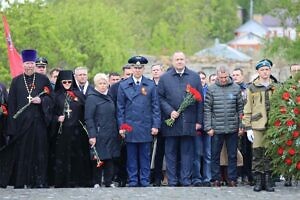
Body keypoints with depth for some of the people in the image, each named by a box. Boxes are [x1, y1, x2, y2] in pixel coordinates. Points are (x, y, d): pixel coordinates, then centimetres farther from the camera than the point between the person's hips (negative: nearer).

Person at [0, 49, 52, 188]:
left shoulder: (43, 79, 9)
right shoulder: (16, 81, 9)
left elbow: (51, 97, 11)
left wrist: (41, 100, -10)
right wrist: (12, 123, -3)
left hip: (38, 121, 0)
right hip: (21, 122, 0)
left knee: (39, 150, -2)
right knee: (21, 151, -1)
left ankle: (39, 181, 1)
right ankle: (19, 181, 4)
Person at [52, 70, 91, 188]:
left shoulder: (78, 94, 11)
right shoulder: (57, 96, 10)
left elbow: (85, 110, 6)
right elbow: (52, 113, 7)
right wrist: (57, 118, -9)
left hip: (76, 129, 0)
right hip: (62, 131, 0)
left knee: (77, 155, -1)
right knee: (62, 155, -3)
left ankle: (77, 181, 4)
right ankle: (61, 181, -1)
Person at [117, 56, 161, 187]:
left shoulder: (151, 85, 6)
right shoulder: (123, 85, 6)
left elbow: (155, 107, 6)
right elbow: (120, 108, 6)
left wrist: (156, 125, -1)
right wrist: (121, 126, 0)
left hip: (146, 127, 0)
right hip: (130, 126, 0)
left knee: (145, 155, 3)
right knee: (131, 156, 3)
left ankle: (145, 181, 8)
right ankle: (132, 181, 8)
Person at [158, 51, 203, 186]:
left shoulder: (194, 77, 9)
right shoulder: (165, 78, 7)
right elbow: (160, 98, 3)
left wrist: (199, 121, 2)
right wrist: (170, 111, -12)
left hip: (189, 123, 1)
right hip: (171, 121, 0)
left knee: (187, 152, 2)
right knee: (171, 153, 3)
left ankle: (185, 181, 6)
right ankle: (172, 182, 7)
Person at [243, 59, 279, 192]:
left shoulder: (276, 87, 12)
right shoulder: (252, 88, 6)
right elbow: (247, 110, 5)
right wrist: (248, 127, -2)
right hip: (257, 126, -1)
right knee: (257, 153, -2)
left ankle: (268, 180, 7)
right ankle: (258, 180, 5)